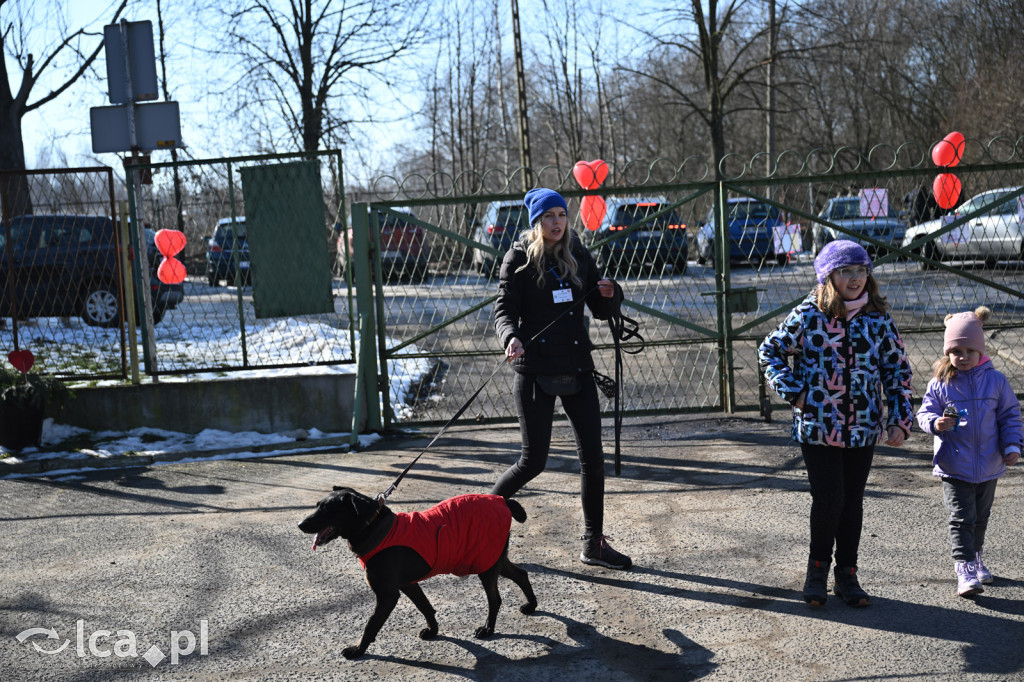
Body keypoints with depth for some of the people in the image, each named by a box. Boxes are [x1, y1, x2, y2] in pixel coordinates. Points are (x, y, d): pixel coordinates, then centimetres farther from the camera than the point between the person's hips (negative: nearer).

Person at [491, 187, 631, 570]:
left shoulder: (579, 256, 10)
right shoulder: (520, 258, -3)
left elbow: (602, 311, 15)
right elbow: (504, 308, -10)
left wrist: (610, 295, -8)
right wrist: (510, 337, -30)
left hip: (577, 369, 5)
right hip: (535, 370, -4)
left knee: (593, 457, 3)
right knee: (534, 461, -3)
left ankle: (593, 544, 16)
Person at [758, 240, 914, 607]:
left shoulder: (878, 319, 1)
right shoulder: (808, 316, -7)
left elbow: (897, 369, 9)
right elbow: (769, 351, 2)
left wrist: (899, 420, 2)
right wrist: (794, 393, -7)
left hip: (862, 429, 3)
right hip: (817, 427, -3)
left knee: (852, 502, 11)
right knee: (828, 499, -5)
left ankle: (847, 573, 26)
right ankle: (817, 566, 19)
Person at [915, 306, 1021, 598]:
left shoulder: (995, 380, -2)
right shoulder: (939, 384, -6)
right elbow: (924, 412, -4)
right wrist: (935, 423, -25)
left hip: (989, 466, 3)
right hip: (954, 467, -3)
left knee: (980, 517, 20)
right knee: (961, 518, -7)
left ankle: (975, 556, 40)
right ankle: (965, 568, -3)